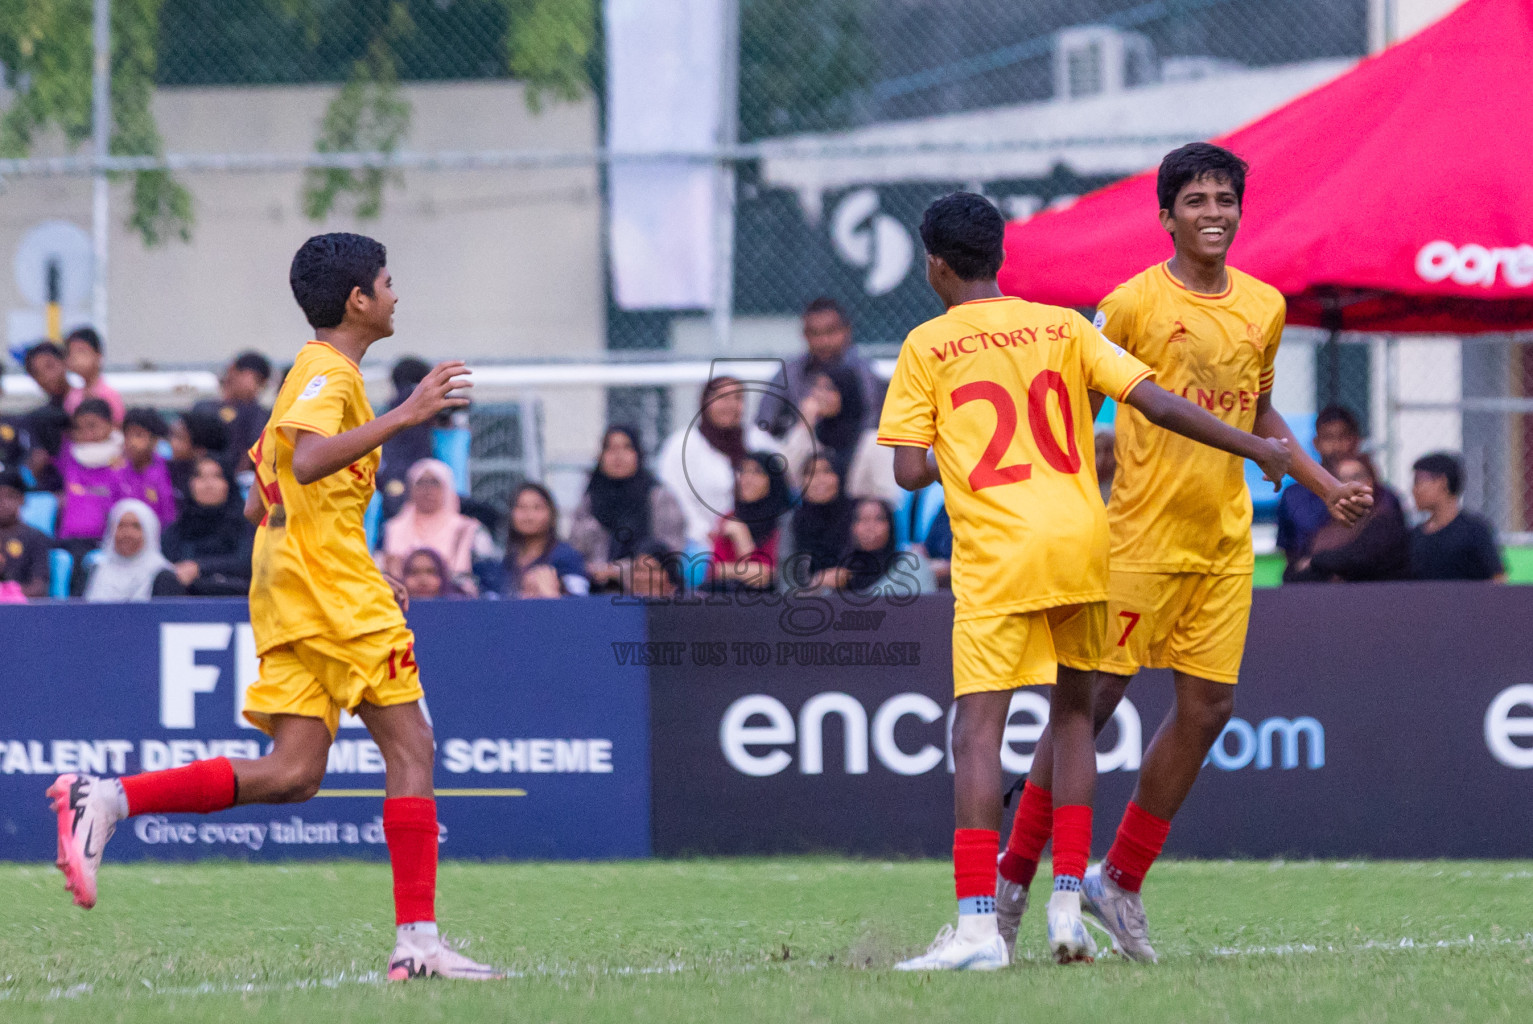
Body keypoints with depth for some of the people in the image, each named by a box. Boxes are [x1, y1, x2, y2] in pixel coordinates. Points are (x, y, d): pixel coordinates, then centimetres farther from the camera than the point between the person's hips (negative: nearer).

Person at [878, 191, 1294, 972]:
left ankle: (978, 924, -19)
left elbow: (909, 471, -2)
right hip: (1083, 541, 4)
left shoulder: (927, 346, 3)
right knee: (1073, 712, 17)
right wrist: (1252, 446, 13)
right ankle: (1068, 907, 12)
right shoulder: (1063, 327, 11)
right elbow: (1155, 404, 4)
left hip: (996, 555, -4)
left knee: (978, 729, -8)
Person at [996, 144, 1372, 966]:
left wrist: (1327, 487, 18)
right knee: (1091, 697, -5)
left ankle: (1120, 881, 14)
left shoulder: (1264, 308, 10)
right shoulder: (1133, 304, -8)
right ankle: (1015, 873, 6)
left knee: (1208, 705, 3)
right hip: (1142, 535, -6)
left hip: (1226, 538, 6)